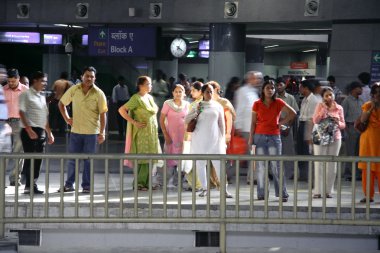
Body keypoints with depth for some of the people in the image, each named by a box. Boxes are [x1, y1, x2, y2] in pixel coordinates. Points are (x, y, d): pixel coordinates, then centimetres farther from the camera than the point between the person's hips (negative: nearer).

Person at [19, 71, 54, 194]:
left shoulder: (42, 97, 19)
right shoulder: (26, 95, -4)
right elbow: (22, 113, -11)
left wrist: (49, 133, 19)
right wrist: (29, 130, -19)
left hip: (41, 132, 7)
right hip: (30, 131, -7)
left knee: (38, 159, 5)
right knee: (29, 158, -7)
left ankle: (33, 185, 10)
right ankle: (28, 186, -5)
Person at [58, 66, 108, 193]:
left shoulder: (99, 94, -6)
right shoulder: (74, 90, -1)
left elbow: (103, 114, -5)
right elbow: (61, 103, 13)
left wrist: (102, 132, -10)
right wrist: (66, 118, 4)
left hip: (91, 132, -2)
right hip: (75, 130, 2)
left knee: (89, 160, 4)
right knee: (72, 159, 6)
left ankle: (86, 186, 11)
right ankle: (69, 184, 15)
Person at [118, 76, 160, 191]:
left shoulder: (150, 98, 13)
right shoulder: (136, 98, -12)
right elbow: (121, 110, -18)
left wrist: (155, 126, 14)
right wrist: (134, 122, -18)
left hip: (152, 132, 8)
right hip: (142, 132, -8)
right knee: (142, 158, -7)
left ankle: (146, 183, 13)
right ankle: (139, 183, -2)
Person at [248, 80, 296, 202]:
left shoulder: (278, 103, 0)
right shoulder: (257, 104, 3)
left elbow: (292, 113, 1)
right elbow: (253, 122, 4)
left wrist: (281, 123, 0)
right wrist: (251, 138, 0)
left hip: (274, 136, -1)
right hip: (260, 136, 1)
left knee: (276, 166, -5)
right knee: (261, 166, 2)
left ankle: (282, 194, -2)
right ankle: (262, 194, 7)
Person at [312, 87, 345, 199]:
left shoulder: (339, 108, 5)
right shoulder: (320, 106, 0)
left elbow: (343, 125, 9)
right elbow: (315, 120, -10)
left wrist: (338, 122, -13)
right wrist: (324, 109, -15)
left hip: (335, 138, 2)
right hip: (321, 138, -2)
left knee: (331, 165, 4)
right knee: (319, 164, -3)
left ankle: (329, 191, 9)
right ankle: (317, 191, 0)